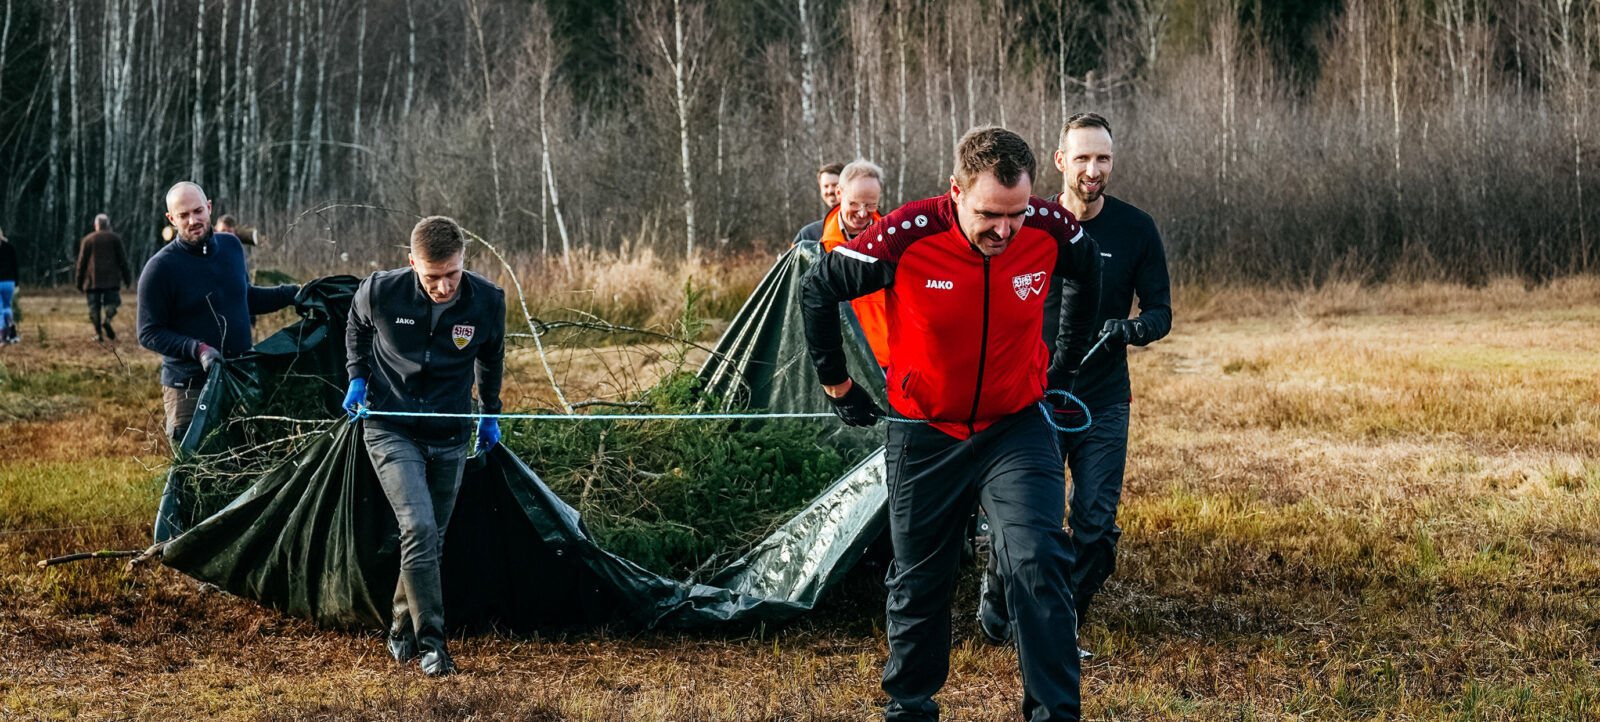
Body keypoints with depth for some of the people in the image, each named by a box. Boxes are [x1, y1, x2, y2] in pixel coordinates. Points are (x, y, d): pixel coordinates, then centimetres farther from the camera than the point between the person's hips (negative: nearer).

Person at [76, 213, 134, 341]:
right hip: (111, 279, 0)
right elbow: (122, 260, 4)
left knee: (94, 307, 3)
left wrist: (80, 283, 12)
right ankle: (107, 319, -26)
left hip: (92, 280, 0)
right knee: (111, 303, 3)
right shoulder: (115, 238, 7)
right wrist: (127, 278, 9)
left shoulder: (87, 240, 9)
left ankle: (98, 333, -5)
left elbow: (81, 262, 7)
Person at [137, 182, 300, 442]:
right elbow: (149, 333, -9)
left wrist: (295, 293, 16)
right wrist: (197, 349, -22)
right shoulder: (159, 268, -10)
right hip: (188, 389, -5)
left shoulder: (231, 246, 8)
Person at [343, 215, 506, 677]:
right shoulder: (380, 292, -17)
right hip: (391, 431, -3)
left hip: (449, 437, 3)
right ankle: (430, 642, -12)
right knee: (419, 528, -18)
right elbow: (357, 330, 10)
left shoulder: (487, 301, -12)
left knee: (432, 539, 10)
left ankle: (404, 629, 30)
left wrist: (491, 414, 18)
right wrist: (357, 377, 1)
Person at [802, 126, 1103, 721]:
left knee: (1038, 563, -18)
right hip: (925, 435, 0)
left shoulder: (1049, 229, -17)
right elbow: (817, 291, -6)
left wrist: (1063, 366, 15)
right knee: (919, 582, 13)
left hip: (1017, 427, 0)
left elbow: (1089, 278, 10)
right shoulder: (906, 237, -24)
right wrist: (837, 384, 3)